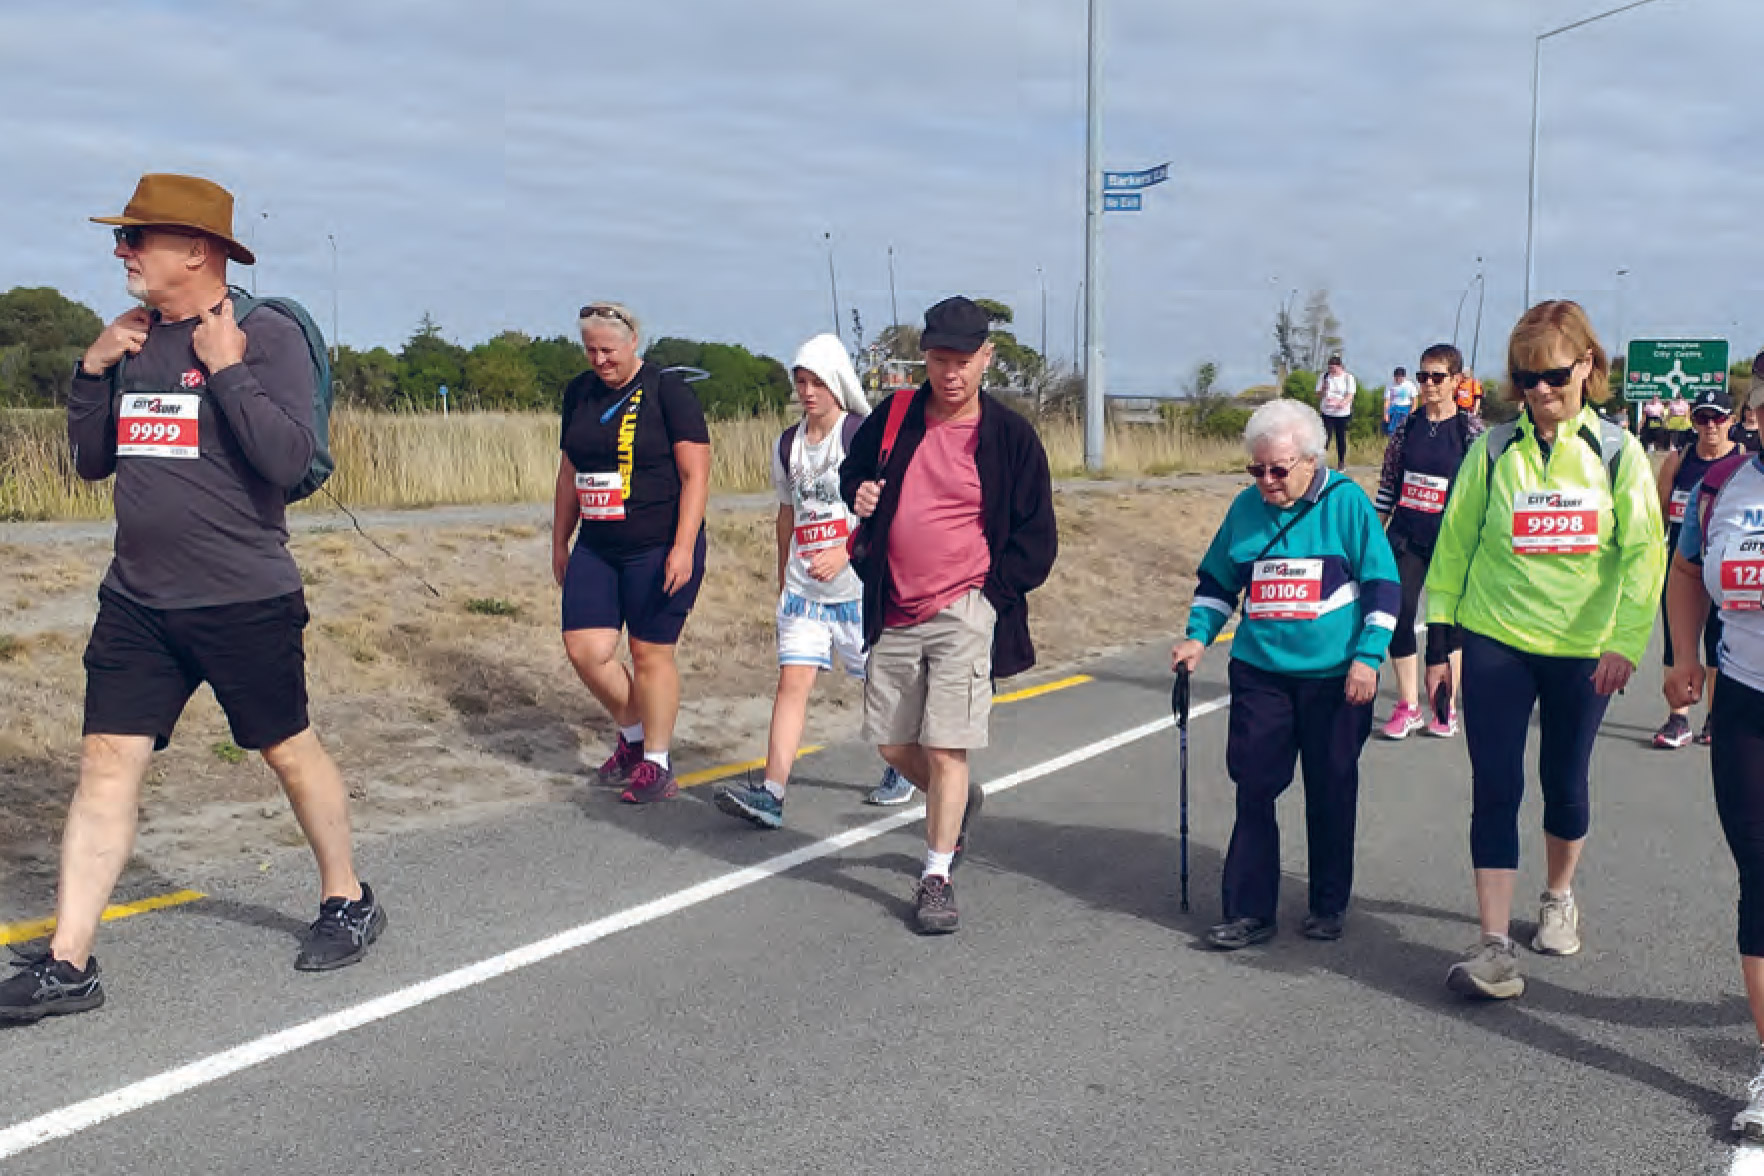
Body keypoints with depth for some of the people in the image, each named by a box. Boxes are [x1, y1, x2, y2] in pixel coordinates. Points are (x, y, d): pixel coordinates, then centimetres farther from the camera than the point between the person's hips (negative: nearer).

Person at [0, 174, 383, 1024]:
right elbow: (91, 462, 14)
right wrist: (93, 369, 2)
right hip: (137, 601, 6)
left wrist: (227, 369, -17)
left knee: (289, 750, 9)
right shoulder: (134, 340, 10)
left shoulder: (268, 335, -9)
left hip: (245, 600, -5)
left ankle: (348, 902, 29)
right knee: (107, 762, 1)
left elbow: (290, 458, -20)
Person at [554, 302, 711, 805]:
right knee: (586, 649, -2)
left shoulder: (667, 391, -7)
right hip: (596, 547, 6)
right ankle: (632, 733, 24)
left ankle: (656, 765, 15)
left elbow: (696, 474, -11)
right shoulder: (579, 393, 10)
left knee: (650, 654, 0)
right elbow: (569, 473, 19)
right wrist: (559, 542, 19)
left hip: (658, 550, -6)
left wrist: (683, 548, -17)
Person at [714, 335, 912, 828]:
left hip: (860, 587, -4)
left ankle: (903, 768, 34)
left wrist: (843, 553, -25)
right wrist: (782, 579, 25)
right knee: (792, 681, -7)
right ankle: (770, 795, -13)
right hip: (803, 589, 4)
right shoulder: (787, 445, 10)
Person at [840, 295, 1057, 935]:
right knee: (892, 743, 12)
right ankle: (958, 804, 42)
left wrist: (990, 594, -8)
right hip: (893, 613, 4)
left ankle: (937, 877, 7)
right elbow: (851, 474, 21)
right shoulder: (893, 417, 6)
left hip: (965, 616, -4)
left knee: (946, 749, -7)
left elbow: (1037, 539, 1)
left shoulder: (1010, 436, -3)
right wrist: (857, 495, -2)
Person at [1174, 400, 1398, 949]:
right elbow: (1217, 581, 17)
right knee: (1253, 789, 0)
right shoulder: (1246, 508, 5)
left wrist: (1366, 658, -9)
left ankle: (1329, 904, 24)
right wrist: (1198, 637, 4)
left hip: (1336, 676, -3)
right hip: (1261, 672, 3)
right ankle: (1249, 910, 6)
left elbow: (1384, 584, -3)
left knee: (1331, 793, 9)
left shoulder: (1346, 502, -6)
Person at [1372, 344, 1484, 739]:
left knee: (1444, 622, 5)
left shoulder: (1471, 428, -5)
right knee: (1398, 617, -1)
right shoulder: (1408, 426, 5)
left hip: (1449, 540, -3)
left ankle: (1445, 706, 20)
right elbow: (1388, 481, 10)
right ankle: (1408, 706, 12)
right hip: (1405, 538, 3)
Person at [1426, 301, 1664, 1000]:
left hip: (1582, 649, 0)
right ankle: (1494, 944, -4)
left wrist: (1626, 642, -15)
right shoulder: (1493, 451, -2)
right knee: (1495, 789, -5)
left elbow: (1645, 552, -5)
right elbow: (1454, 544, 3)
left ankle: (1559, 899, 38)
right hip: (1496, 643, 0)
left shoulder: (1617, 452, -2)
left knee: (1566, 785, 14)